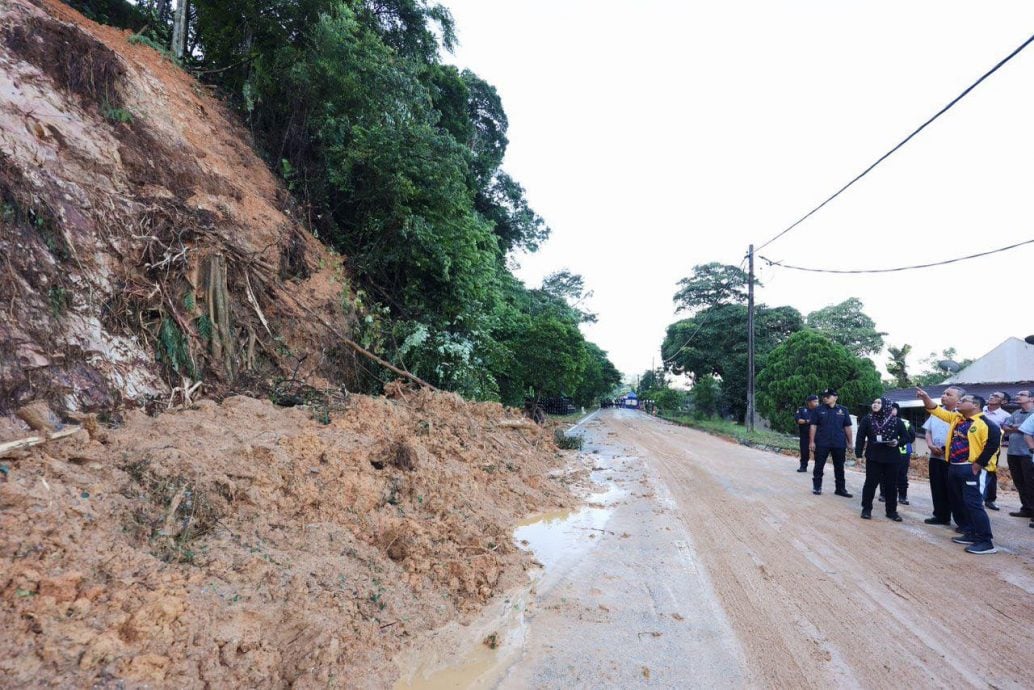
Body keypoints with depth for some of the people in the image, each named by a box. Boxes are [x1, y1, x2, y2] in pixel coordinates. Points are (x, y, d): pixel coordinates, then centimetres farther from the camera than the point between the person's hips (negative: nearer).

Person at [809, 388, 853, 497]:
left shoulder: (843, 410, 4)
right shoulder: (818, 410, -1)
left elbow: (847, 427, 8)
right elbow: (813, 426, -1)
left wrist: (849, 442, 7)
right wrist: (812, 441, -6)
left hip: (839, 444, 2)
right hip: (822, 443, -2)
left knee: (839, 467, 10)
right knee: (819, 466, 4)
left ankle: (840, 489, 18)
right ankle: (817, 487, 14)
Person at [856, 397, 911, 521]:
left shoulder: (896, 421, 1)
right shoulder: (867, 419, -1)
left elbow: (906, 437, 9)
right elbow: (860, 438, 0)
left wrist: (898, 442, -13)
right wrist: (858, 454, -5)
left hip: (892, 459, 1)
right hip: (873, 458, -1)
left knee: (891, 485, 8)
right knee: (870, 483, 2)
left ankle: (892, 511, 20)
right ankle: (866, 509, 12)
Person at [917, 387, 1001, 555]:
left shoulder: (985, 424, -13)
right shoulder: (956, 418, 11)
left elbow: (993, 445, -19)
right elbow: (936, 410, 15)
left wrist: (978, 464, -17)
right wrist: (925, 398, 1)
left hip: (971, 469, -9)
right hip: (954, 467, 9)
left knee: (974, 504, -9)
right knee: (963, 504, 15)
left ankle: (986, 542, -2)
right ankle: (971, 534, 26)